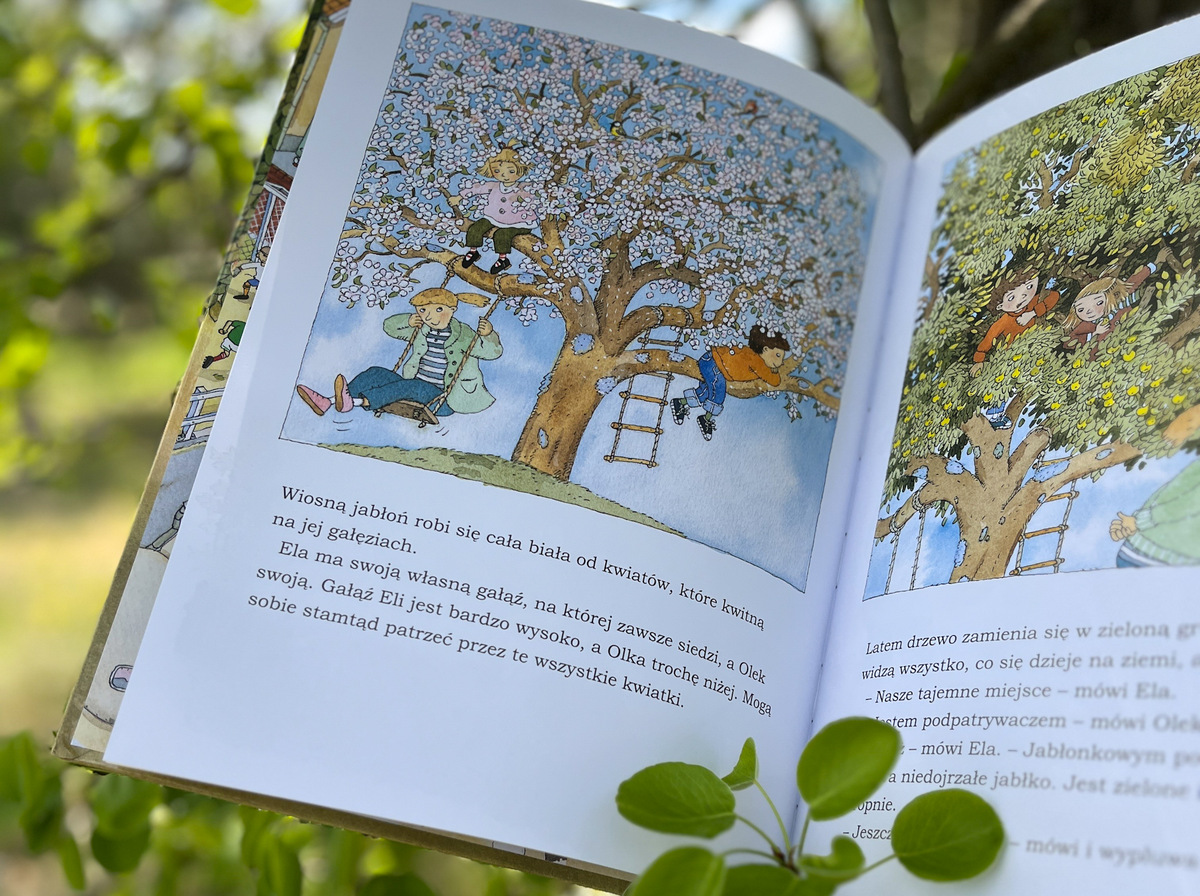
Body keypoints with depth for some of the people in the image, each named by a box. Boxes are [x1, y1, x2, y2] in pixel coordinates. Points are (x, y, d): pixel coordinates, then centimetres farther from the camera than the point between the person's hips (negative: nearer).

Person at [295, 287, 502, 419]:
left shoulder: (466, 337, -3)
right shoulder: (421, 331, 13)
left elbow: (493, 352, -11)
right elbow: (389, 326, 21)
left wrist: (488, 335, -32)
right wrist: (408, 322, 1)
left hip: (443, 400, -7)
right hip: (414, 390, 7)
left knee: (412, 386, -35)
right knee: (377, 373, -9)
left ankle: (356, 401, -53)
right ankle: (327, 402, -25)